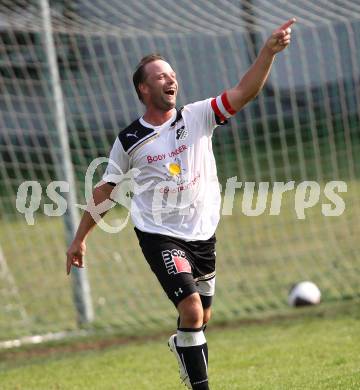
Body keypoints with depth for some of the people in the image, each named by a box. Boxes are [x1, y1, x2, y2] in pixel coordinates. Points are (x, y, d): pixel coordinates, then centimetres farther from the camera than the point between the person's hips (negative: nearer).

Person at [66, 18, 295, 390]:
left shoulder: (197, 116, -3)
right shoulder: (129, 140, -4)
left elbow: (243, 92, -15)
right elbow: (105, 190, 7)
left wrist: (269, 50, -29)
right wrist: (79, 239, 10)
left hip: (203, 233, 3)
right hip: (160, 235, -3)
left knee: (201, 318, 14)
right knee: (191, 310, -20)